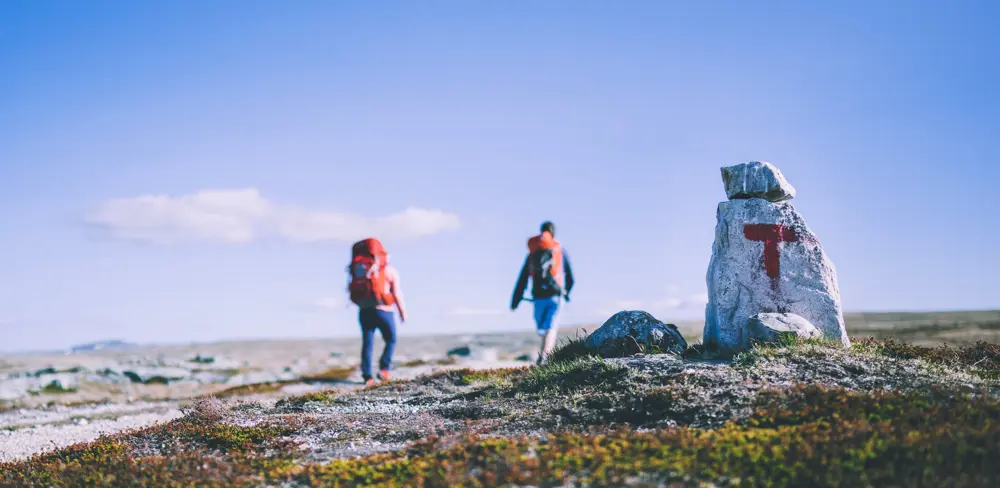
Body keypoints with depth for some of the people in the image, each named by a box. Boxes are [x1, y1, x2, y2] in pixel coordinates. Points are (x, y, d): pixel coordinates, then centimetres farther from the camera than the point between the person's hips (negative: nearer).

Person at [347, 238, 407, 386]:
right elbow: (396, 293, -3)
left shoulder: (358, 269, 8)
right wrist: (403, 312, 6)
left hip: (364, 311, 4)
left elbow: (353, 291, 9)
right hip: (383, 310, -3)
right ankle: (384, 369, 1)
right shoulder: (389, 270, -3)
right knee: (391, 340, 14)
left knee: (367, 343, 9)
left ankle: (367, 376, 6)